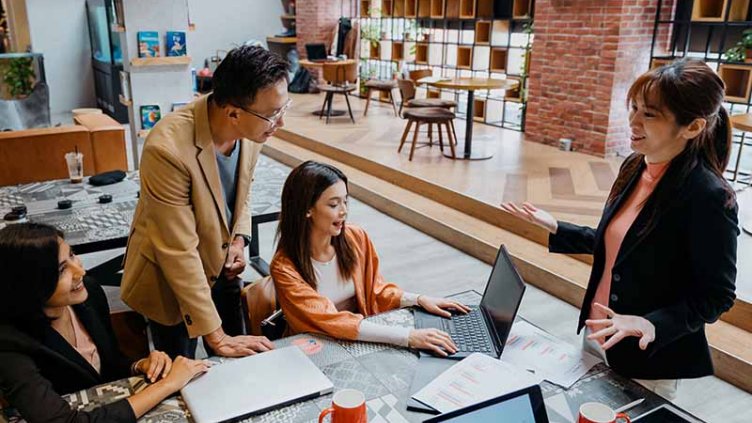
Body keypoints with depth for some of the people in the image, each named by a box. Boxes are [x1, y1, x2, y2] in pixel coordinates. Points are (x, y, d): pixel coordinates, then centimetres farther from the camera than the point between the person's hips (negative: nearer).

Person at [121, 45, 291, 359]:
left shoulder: (250, 129, -15)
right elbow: (179, 253, -29)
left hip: (220, 266, 6)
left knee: (234, 363, 17)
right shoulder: (169, 148, -34)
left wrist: (239, 238, -7)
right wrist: (215, 335, -24)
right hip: (170, 278, -5)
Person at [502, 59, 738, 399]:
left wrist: (652, 324, -30)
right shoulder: (634, 167, -2)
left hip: (648, 360, -7)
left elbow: (715, 297, -16)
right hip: (597, 336, 7)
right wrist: (555, 228, 3)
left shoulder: (709, 197, -23)